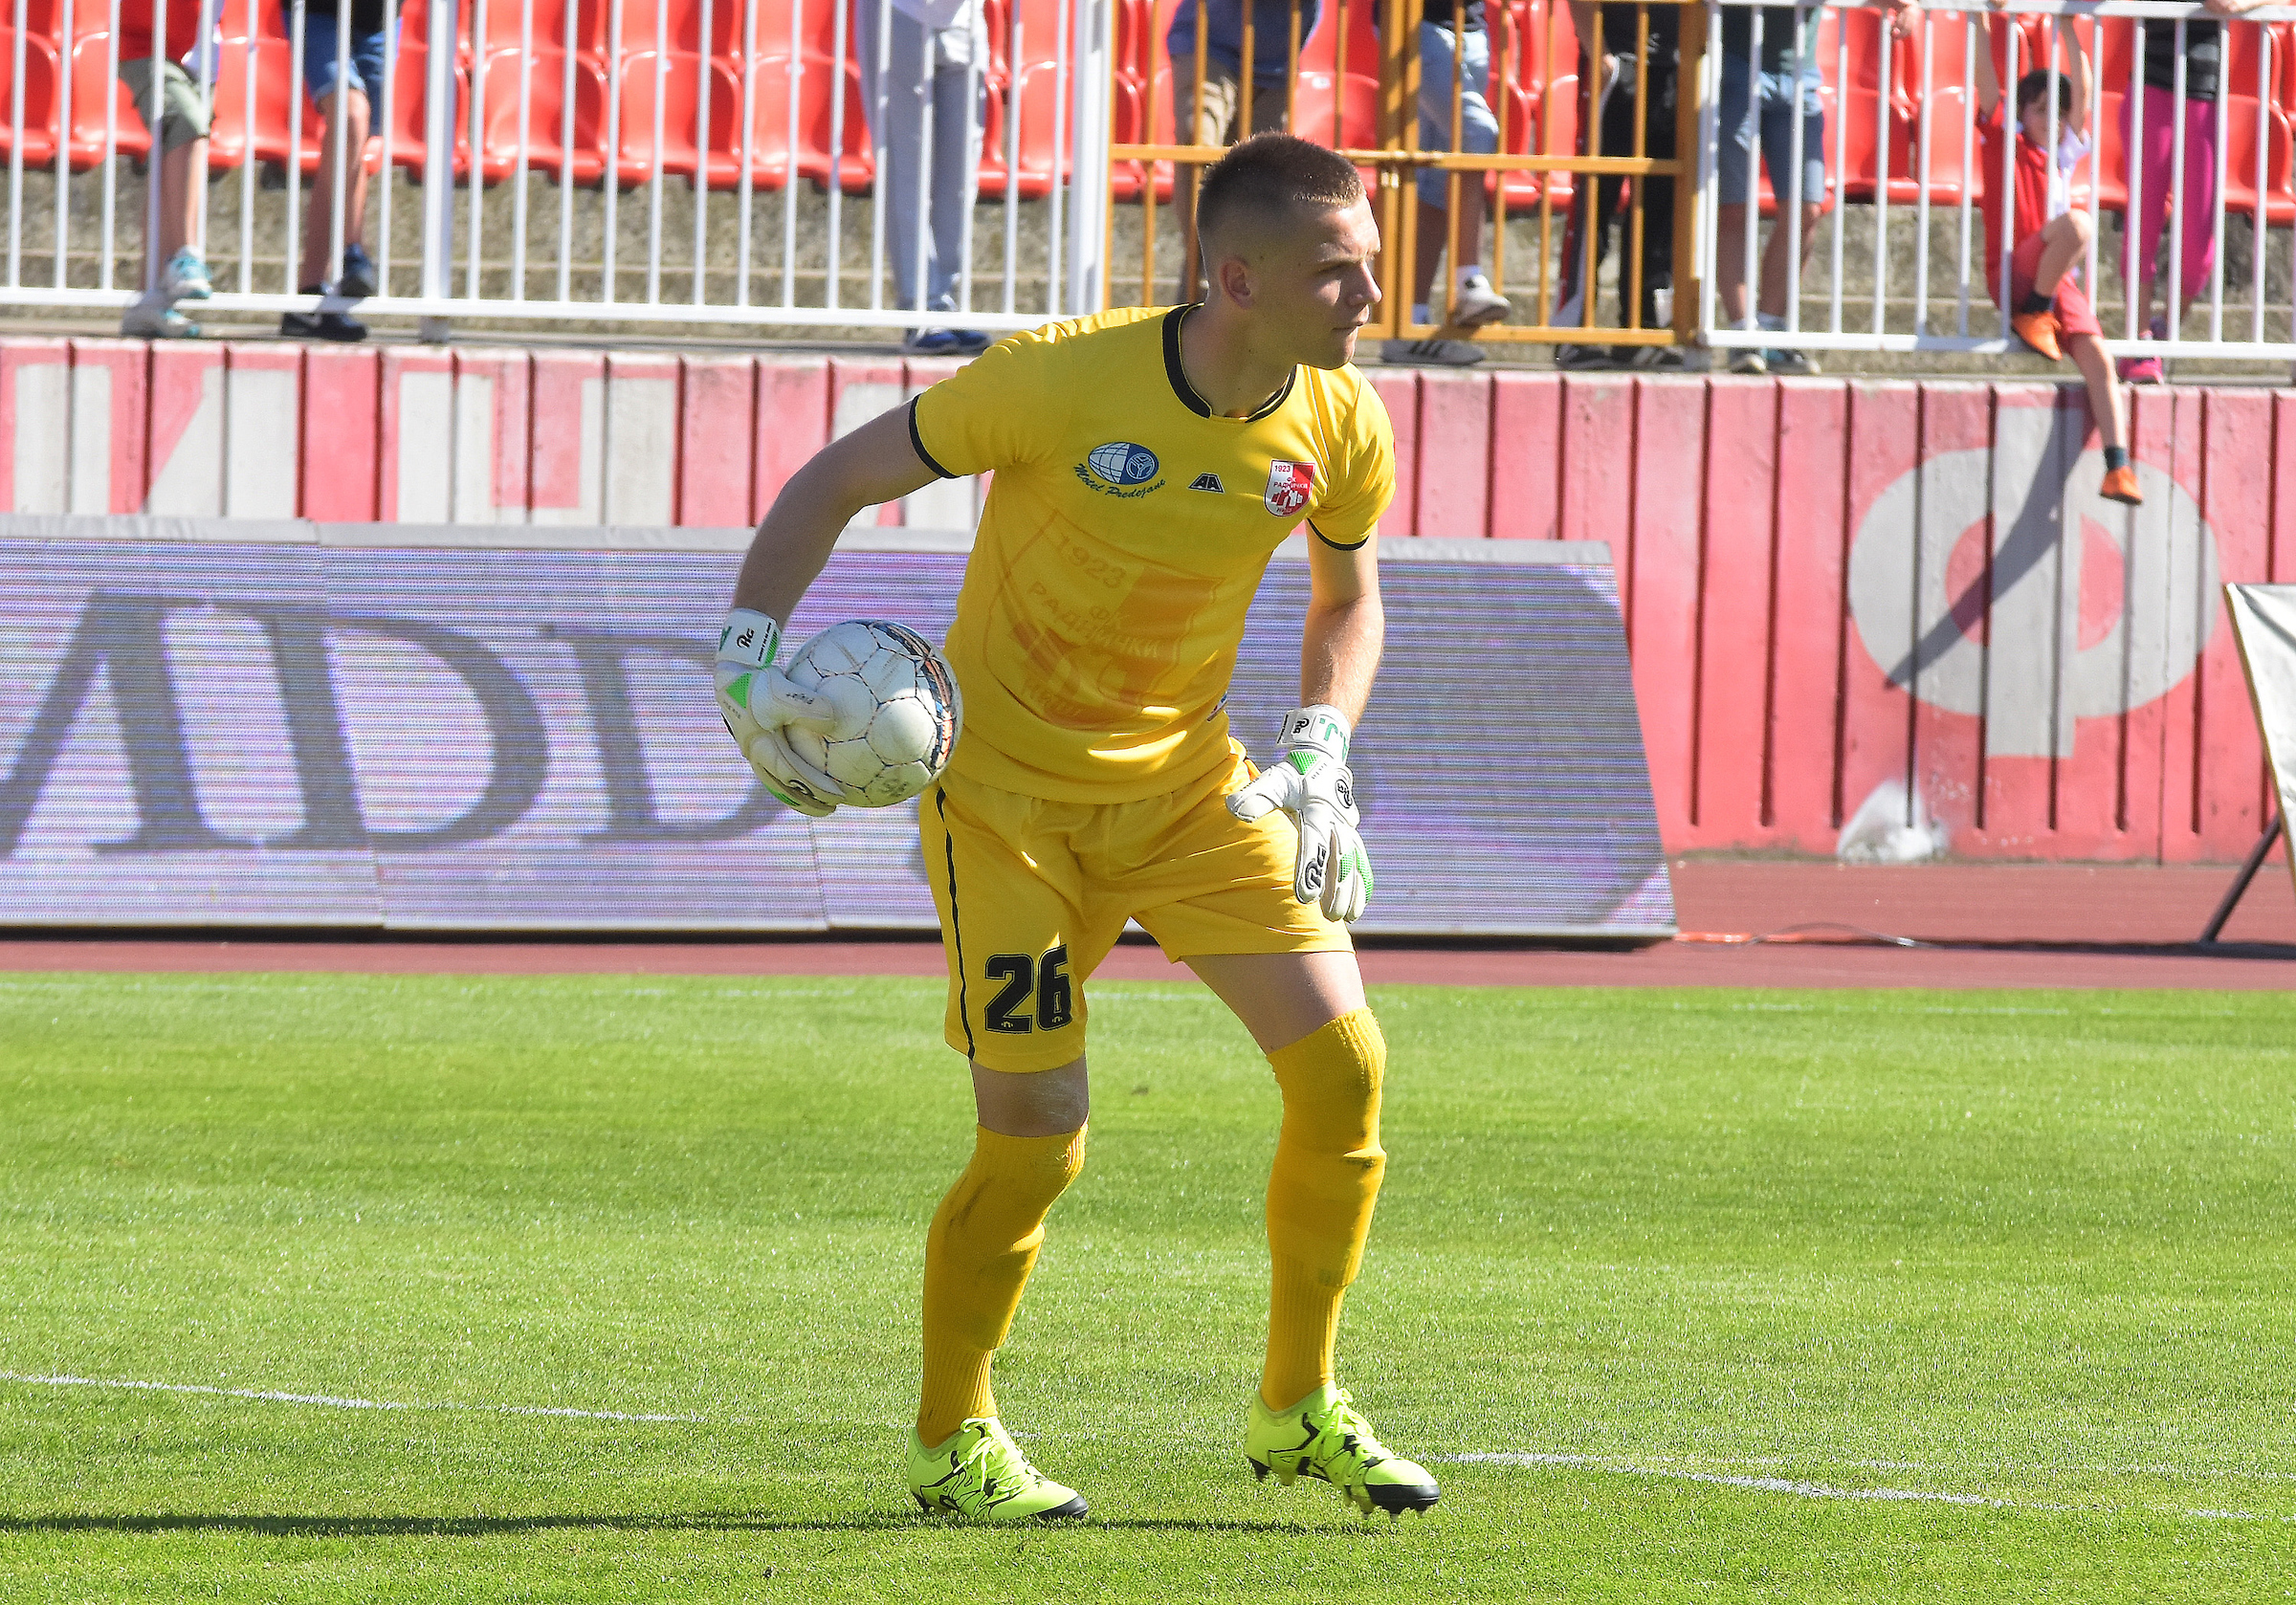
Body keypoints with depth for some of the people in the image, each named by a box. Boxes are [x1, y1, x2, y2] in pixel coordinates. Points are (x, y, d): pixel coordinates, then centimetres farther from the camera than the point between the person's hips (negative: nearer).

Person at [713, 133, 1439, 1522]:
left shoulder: (1341, 429, -9)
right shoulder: (1060, 381, -24)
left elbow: (1349, 598, 13)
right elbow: (834, 481, -12)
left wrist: (1318, 756, -4)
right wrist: (747, 655, -23)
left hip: (1188, 778, 5)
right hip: (1012, 791, -5)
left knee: (1342, 1063, -8)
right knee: (1035, 1145, -9)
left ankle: (1298, 1411, 11)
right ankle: (953, 1439, 16)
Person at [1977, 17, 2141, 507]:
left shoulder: (2065, 153, 20)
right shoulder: (2002, 141, 9)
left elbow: (2081, 94, 13)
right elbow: (1988, 81, -1)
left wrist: (2068, 32, 9)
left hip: (2060, 282, 5)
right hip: (2013, 274, -5)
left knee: (2098, 360, -15)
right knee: (2075, 224, -32)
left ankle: (2118, 467, -21)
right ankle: (2033, 314, -16)